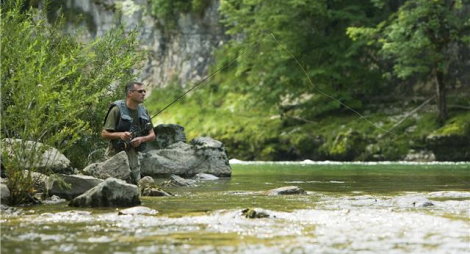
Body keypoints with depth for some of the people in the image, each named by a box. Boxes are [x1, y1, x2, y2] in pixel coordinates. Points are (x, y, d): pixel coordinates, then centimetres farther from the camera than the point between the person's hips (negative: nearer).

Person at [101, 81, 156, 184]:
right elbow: (104, 134, -11)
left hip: (134, 155, 6)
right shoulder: (117, 110, -10)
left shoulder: (143, 111, 7)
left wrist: (141, 139, -11)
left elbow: (152, 135, 11)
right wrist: (120, 135, -29)